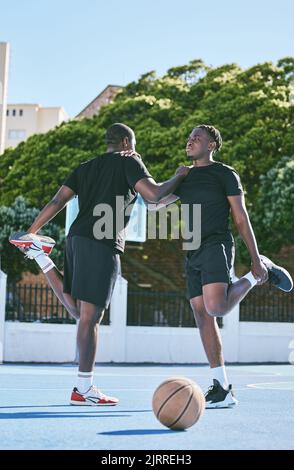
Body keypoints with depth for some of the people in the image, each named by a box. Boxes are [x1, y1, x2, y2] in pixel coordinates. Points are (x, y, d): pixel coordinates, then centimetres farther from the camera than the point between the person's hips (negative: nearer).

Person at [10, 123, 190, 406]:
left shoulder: (85, 168, 23)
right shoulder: (129, 161, 3)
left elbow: (57, 202, 14)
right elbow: (153, 195, -9)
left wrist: (31, 231, 15)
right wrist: (178, 177, 7)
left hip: (76, 239, 7)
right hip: (102, 245, -7)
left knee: (79, 311, 18)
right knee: (90, 316, -8)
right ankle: (83, 389, -6)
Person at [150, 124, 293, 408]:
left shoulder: (225, 174, 2)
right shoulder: (185, 178, 19)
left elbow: (241, 218, -1)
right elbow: (154, 203, 22)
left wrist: (255, 259, -6)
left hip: (216, 246, -6)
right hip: (193, 255, 7)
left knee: (215, 308, -27)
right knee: (203, 317, 0)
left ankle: (258, 275, 2)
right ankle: (222, 390, 3)